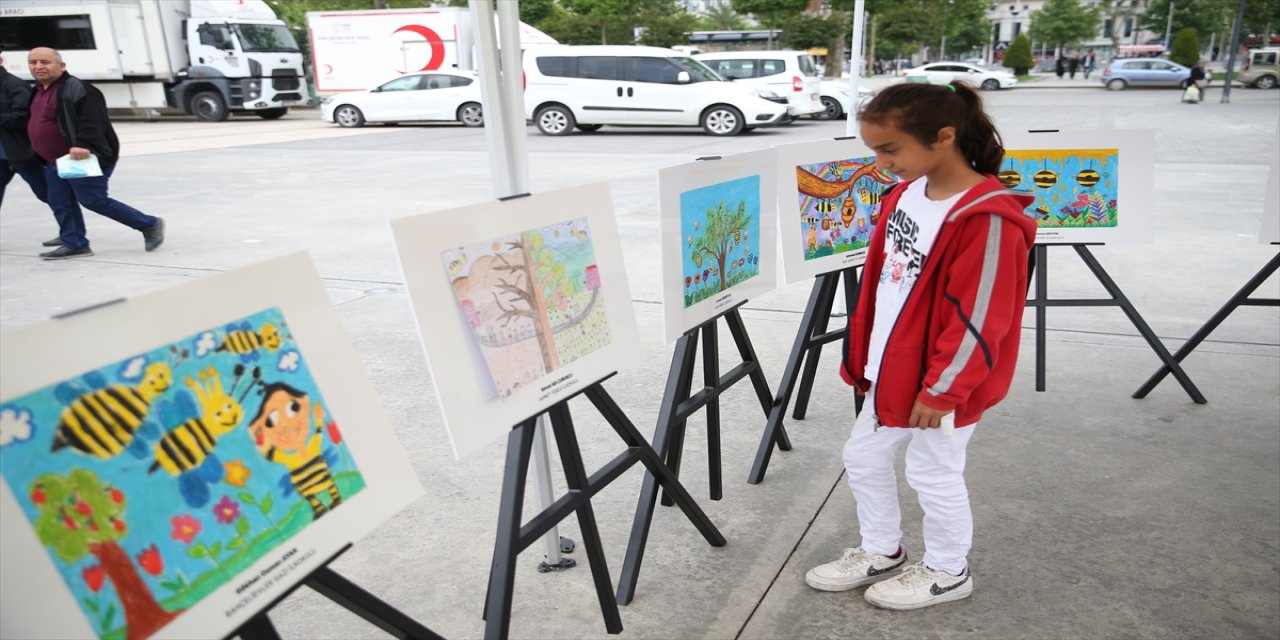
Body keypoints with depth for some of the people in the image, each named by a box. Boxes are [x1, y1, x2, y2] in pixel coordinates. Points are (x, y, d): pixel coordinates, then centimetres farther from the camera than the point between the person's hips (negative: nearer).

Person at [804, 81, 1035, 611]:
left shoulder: (987, 220, -25)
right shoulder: (905, 194, 2)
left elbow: (977, 320, -23)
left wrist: (941, 389, -18)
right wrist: (861, 355, 13)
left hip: (939, 386, -8)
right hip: (890, 372, 9)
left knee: (934, 475, 9)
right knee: (863, 457, 18)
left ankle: (947, 573, 34)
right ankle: (881, 552, 39)